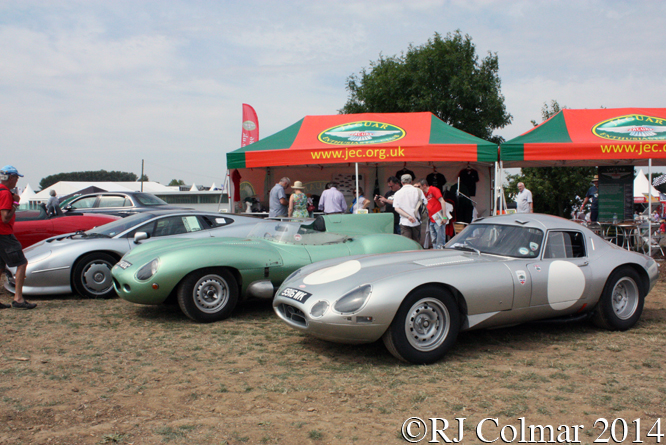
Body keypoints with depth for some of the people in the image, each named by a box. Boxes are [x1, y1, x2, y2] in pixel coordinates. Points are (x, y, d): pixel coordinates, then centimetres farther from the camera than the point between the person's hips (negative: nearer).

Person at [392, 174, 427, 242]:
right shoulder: (418, 191, 0)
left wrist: (408, 216, -11)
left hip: (404, 222, -1)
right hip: (416, 221, 1)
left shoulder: (397, 193, 1)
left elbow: (396, 208, -6)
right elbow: (425, 203, 2)